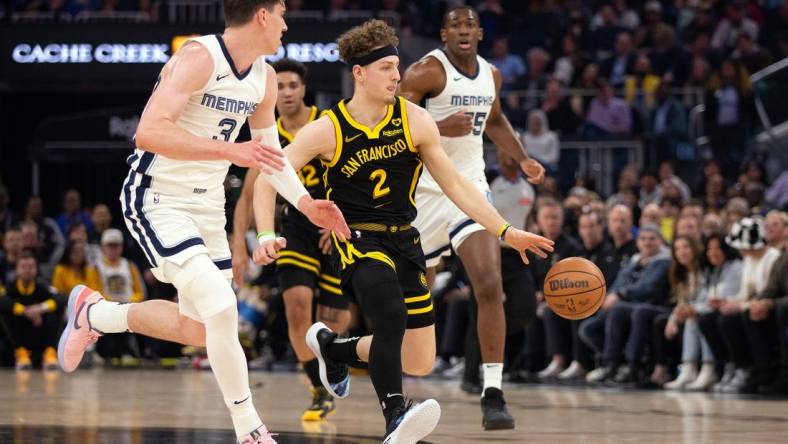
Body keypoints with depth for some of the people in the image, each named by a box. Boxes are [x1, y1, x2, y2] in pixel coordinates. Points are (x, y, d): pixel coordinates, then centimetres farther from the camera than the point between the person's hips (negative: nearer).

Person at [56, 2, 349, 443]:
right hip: (157, 199, -9)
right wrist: (232, 151, -38)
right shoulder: (199, 58, -22)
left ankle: (94, 313, 35)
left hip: (207, 205, 9)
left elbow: (268, 153, 20)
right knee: (221, 307, -21)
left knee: (198, 329, 12)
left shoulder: (265, 78, 5)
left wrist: (307, 204, 7)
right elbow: (149, 132, -33)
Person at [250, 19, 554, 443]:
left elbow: (455, 185, 2)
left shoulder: (415, 120, -5)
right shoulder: (328, 130, -12)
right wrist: (267, 236, -24)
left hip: (403, 240, 5)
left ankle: (332, 347, 31)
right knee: (391, 316, -34)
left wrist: (506, 232, -4)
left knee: (420, 363, 6)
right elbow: (268, 175, -9)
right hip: (357, 237, -5)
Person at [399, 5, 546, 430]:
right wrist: (440, 128, -30)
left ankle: (492, 395, -19)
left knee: (490, 286, -17)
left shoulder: (491, 75, 8)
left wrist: (523, 159, 16)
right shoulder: (427, 71, -12)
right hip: (426, 191, -4)